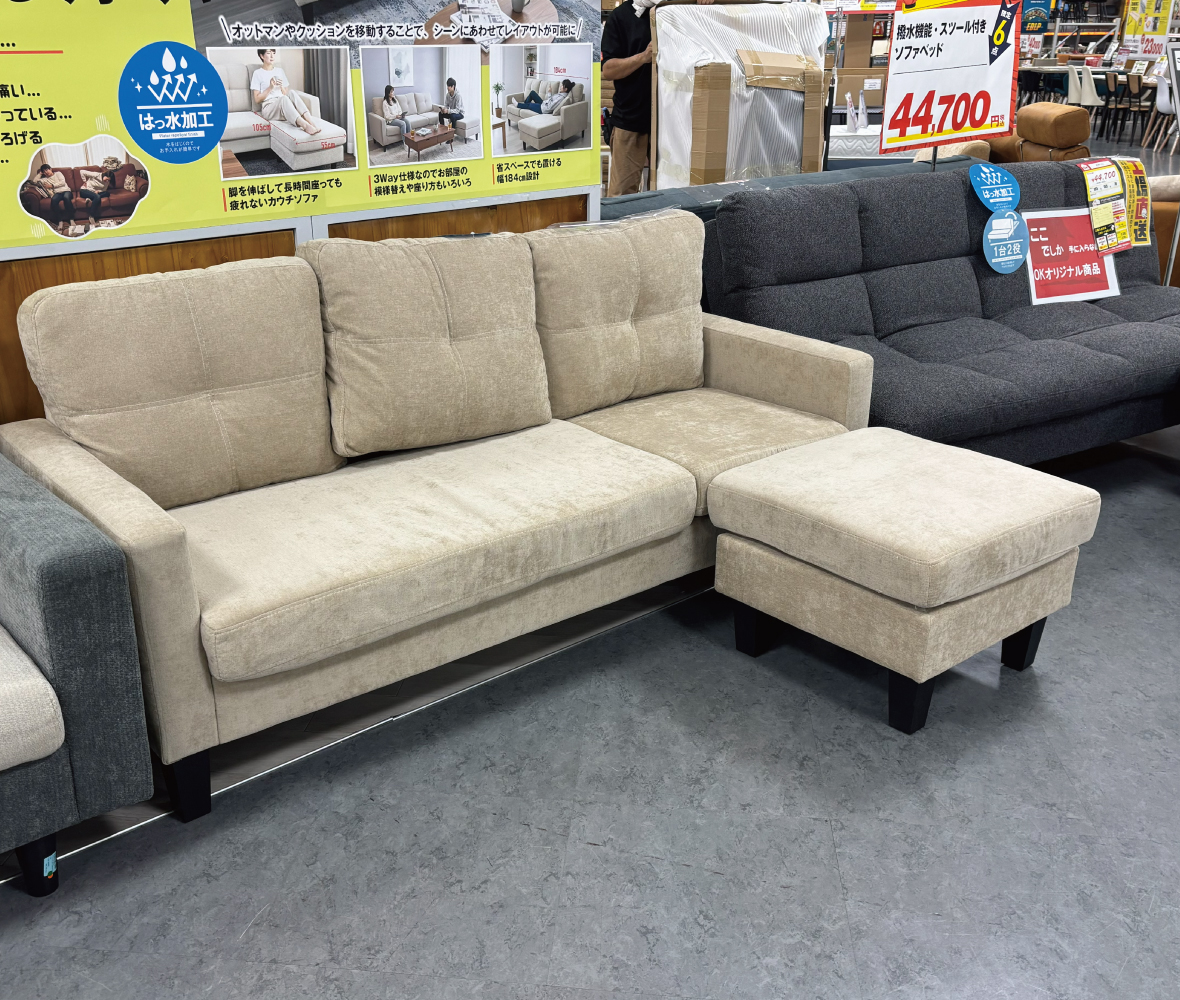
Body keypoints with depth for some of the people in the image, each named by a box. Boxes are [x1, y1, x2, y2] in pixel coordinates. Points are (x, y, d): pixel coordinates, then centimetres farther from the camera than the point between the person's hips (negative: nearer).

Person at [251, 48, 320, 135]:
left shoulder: (279, 70, 22)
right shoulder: (258, 73, 8)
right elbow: (257, 100, 2)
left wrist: (281, 87, -3)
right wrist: (270, 87, -8)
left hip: (284, 106, 4)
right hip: (269, 108, -4)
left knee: (291, 93, -29)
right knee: (283, 98, -36)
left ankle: (311, 121, -48)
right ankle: (305, 125, -57)